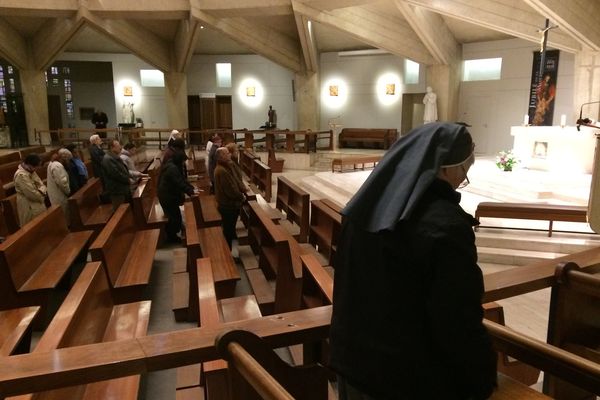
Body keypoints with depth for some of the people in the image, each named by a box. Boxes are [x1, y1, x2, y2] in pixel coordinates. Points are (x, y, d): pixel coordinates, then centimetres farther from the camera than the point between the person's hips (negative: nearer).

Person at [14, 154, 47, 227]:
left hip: (37, 204, 9)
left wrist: (42, 191, -14)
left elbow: (40, 184, 9)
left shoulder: (31, 171, 7)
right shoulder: (21, 175, -23)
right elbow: (32, 194, -26)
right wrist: (42, 196, -7)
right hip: (29, 207, -9)